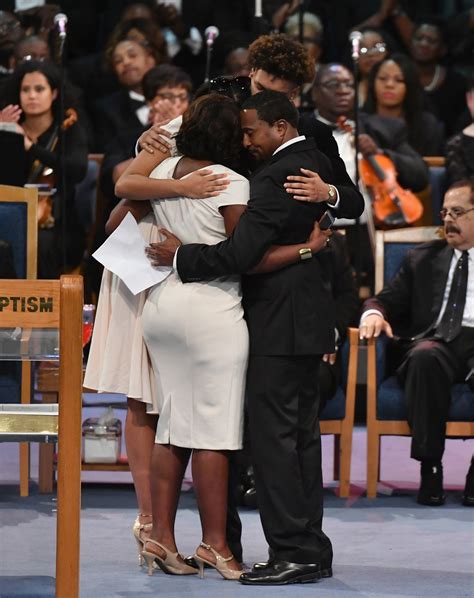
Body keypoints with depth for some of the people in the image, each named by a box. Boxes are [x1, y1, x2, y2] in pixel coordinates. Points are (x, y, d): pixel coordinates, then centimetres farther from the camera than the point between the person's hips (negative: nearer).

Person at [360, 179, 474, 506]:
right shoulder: (423, 258, 26)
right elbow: (388, 300, 20)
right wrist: (374, 313, -5)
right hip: (435, 341, 2)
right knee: (425, 357, -37)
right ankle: (430, 467, -32)